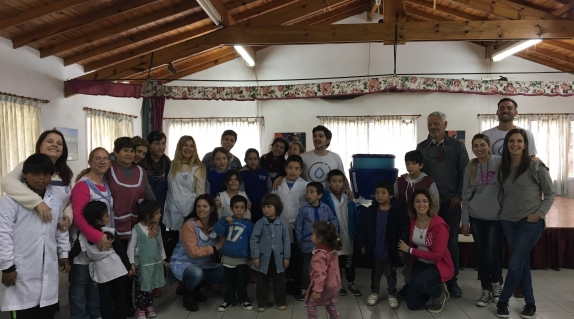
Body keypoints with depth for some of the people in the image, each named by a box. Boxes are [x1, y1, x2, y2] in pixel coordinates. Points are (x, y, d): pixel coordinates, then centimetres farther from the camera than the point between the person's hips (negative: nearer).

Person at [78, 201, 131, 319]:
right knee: (120, 298, 14)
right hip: (118, 270, -2)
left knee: (105, 301, 12)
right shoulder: (111, 233, -11)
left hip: (101, 273, 2)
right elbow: (121, 251, -6)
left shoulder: (83, 236, -5)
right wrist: (128, 267, 4)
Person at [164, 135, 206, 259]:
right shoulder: (173, 165, 10)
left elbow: (200, 192, -3)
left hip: (188, 210, -4)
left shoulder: (198, 168, -3)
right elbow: (168, 187, 15)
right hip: (172, 209, 4)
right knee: (171, 243, 9)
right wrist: (167, 204, 7)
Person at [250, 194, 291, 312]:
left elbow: (286, 241, 1)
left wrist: (286, 257, 1)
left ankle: (281, 301, 28)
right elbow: (254, 240, -6)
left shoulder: (282, 224, -3)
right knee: (262, 282, 10)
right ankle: (262, 303, 23)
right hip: (263, 258, -1)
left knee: (279, 281, 12)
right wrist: (255, 256, -10)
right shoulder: (260, 223, -8)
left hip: (278, 258, 1)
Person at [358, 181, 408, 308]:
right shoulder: (370, 211, -6)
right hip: (374, 249, 2)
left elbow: (403, 231, -9)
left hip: (390, 250, -2)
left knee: (391, 273, 13)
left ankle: (392, 294, 28)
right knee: (375, 273, 18)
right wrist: (362, 244, 0)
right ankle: (374, 292, 33)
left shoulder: (398, 212, -13)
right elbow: (363, 228, 0)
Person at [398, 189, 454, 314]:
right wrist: (403, 249, -16)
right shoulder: (411, 221, -8)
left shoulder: (439, 225, -24)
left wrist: (410, 250, -22)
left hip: (439, 265, -5)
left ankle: (440, 294, -1)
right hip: (421, 264, 5)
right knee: (412, 305, 0)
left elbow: (437, 255, -25)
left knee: (420, 283, -36)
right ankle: (432, 288, 29)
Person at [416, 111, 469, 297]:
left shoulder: (457, 146, 3)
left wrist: (459, 195, -5)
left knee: (451, 243, 7)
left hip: (450, 202, -1)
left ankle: (452, 280, 19)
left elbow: (464, 173, 2)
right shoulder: (421, 147, 6)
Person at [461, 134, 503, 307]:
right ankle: (486, 290, 24)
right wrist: (464, 221, 5)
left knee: (492, 255, -5)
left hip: (496, 217, -3)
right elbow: (466, 195, 6)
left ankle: (496, 283, 25)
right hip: (476, 217, 3)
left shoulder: (500, 163, -6)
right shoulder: (470, 167, 4)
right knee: (481, 255, 8)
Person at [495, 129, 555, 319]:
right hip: (508, 222, 5)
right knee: (523, 263, 12)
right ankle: (530, 303, 25)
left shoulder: (536, 166, -8)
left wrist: (539, 214, -12)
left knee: (514, 264, -5)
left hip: (530, 223, -5)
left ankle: (502, 301, 14)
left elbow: (550, 194, -3)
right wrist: (502, 213, 1)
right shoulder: (503, 168, 6)